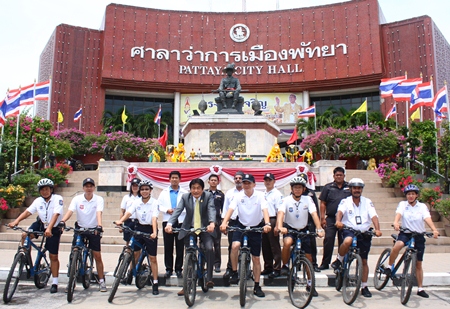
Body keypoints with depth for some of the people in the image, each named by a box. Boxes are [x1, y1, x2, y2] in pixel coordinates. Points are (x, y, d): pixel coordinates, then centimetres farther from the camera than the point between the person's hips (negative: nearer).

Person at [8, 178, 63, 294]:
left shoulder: (57, 199, -18)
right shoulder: (38, 201, -1)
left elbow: (56, 215, -29)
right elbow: (28, 211, -12)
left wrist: (49, 228, -42)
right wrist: (16, 221, -29)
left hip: (54, 229, -4)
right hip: (41, 224, 5)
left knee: (53, 256, 1)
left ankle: (55, 283, 11)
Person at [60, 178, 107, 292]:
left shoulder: (99, 199, -10)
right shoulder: (77, 199, -6)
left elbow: (99, 213, -24)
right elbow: (70, 211, -20)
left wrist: (99, 226, -41)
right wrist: (62, 221, -39)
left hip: (93, 229, -1)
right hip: (80, 228, 2)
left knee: (97, 256, 0)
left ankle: (101, 281, 12)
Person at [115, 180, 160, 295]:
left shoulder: (154, 202, -10)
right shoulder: (136, 202, 0)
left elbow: (154, 218, -20)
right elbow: (128, 212, -14)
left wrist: (154, 232, -33)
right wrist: (120, 221, -33)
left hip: (150, 229, -3)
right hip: (138, 228, 3)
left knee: (152, 258, 2)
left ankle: (155, 283, 10)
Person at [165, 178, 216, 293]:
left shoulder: (208, 196, -10)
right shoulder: (185, 197, -6)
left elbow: (211, 209, -25)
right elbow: (177, 210, -18)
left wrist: (212, 223, -45)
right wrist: (169, 223, -36)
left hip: (205, 228, -1)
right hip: (189, 228, 2)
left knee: (209, 248, -24)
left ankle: (209, 278, -10)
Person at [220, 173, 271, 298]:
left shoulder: (260, 195, -12)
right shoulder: (238, 196, -9)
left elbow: (264, 210, -24)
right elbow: (231, 209, -20)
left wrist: (267, 224, -43)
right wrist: (224, 222, -37)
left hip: (256, 228, 0)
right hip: (241, 226, 0)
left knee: (256, 259, 5)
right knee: (235, 246, -29)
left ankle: (257, 287, 18)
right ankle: (234, 273, -9)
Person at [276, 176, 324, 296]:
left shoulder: (308, 199, -11)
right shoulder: (286, 200, -15)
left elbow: (314, 214, -21)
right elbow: (280, 213, -30)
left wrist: (319, 229, -35)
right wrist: (280, 226, -49)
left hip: (303, 230, 2)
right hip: (289, 228, -2)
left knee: (308, 257, 3)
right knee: (287, 242, -35)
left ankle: (310, 284, 22)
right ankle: (285, 266, -9)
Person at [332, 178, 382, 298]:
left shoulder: (367, 202, 3)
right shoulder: (345, 201, -1)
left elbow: (374, 216, -9)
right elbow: (340, 212, -21)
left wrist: (377, 229, -27)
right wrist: (338, 221, -43)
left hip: (364, 234, 2)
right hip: (349, 230, -2)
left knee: (364, 261, 8)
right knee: (347, 241, -38)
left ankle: (364, 287, 23)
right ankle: (339, 260, -11)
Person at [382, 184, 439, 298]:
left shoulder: (422, 206, -1)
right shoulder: (402, 204, -2)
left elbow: (428, 219, -17)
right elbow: (398, 214, -20)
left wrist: (434, 230, -36)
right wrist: (396, 222, -43)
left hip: (419, 236, 1)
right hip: (405, 233, -1)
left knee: (418, 264, 8)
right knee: (398, 245, -35)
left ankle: (420, 288, 21)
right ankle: (390, 266, -12)